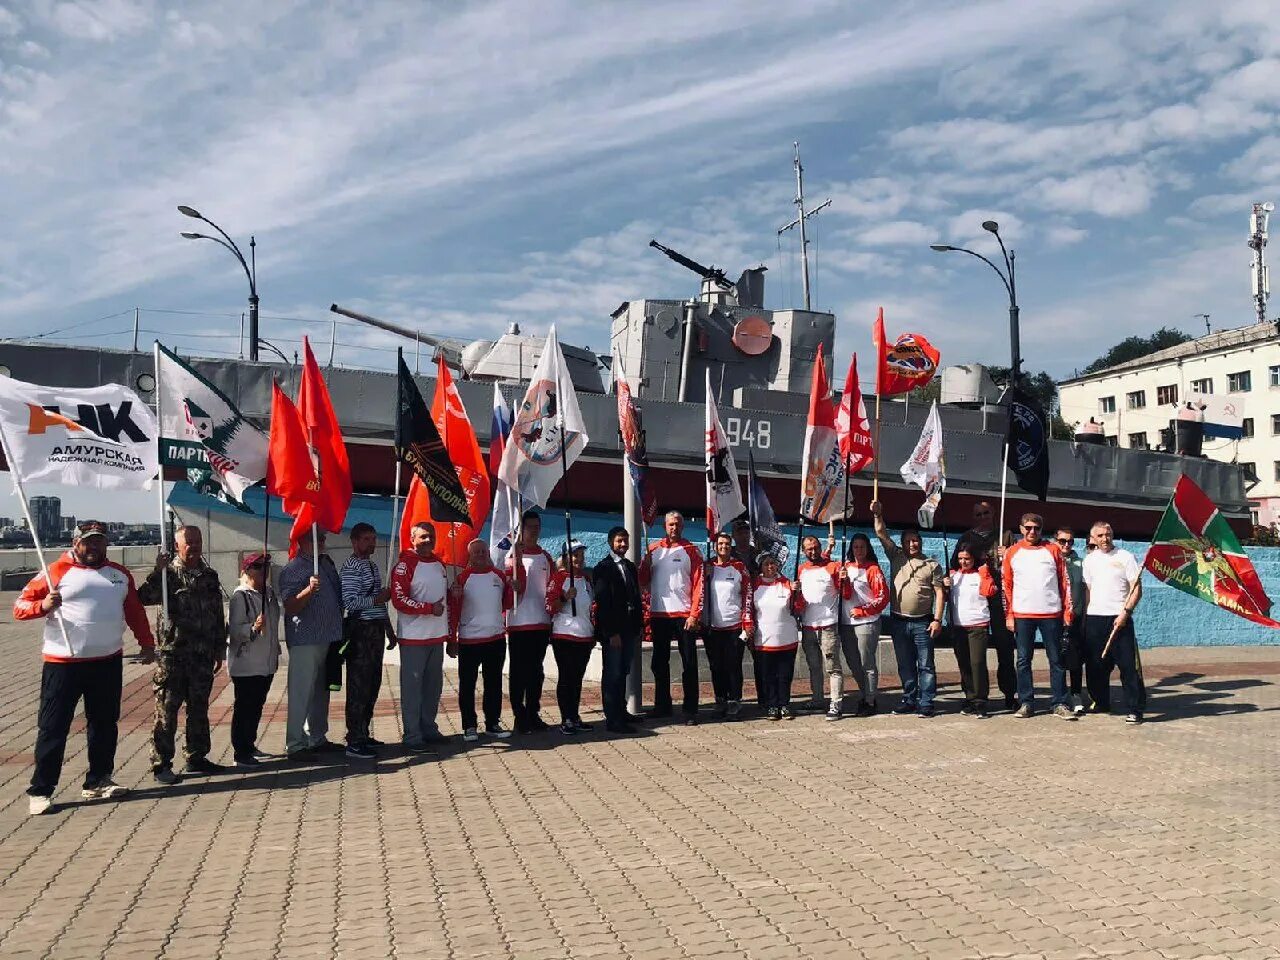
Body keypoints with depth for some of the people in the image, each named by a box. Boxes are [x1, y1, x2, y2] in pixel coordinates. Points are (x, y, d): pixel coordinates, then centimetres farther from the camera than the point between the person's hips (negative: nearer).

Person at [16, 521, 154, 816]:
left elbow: (135, 611, 16)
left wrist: (147, 643, 11)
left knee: (104, 724, 12)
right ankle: (40, 791, 9)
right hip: (62, 664, -5)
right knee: (53, 728, 0)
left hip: (108, 662, 5)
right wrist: (43, 605, -26)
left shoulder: (120, 574, 10)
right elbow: (20, 606, -7)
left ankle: (97, 782, 24)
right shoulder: (56, 571, -5)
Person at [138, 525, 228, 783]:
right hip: (172, 653, -5)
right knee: (167, 709, 0)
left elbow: (218, 616, 15)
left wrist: (220, 650, 14)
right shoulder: (166, 573, -3)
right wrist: (159, 571, -28)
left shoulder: (210, 576, 11)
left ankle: (197, 757, 24)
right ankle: (161, 764, 8)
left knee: (199, 708, 13)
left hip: (203, 655, 5)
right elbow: (143, 598, -21)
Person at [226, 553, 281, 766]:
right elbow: (233, 630, -19)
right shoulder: (240, 596, -13)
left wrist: (275, 652, 25)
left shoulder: (269, 593, 11)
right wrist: (253, 628, -36)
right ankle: (240, 754, 5)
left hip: (266, 663, 8)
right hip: (245, 664, -8)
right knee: (244, 707, -2)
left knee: (257, 705, 15)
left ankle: (250, 747, 27)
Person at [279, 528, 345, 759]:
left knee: (321, 691, 14)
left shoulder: (327, 563, 13)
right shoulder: (292, 570, -10)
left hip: (328, 639, 8)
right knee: (301, 692, -4)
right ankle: (295, 744, 2)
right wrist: (309, 590, -32)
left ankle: (318, 738, 24)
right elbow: (290, 607, -18)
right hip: (305, 641, -8)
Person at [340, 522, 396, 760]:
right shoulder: (351, 567, -11)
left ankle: (363, 734, 23)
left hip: (376, 629, 9)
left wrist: (389, 630, 22)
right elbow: (349, 603, -20)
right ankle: (355, 742, -2)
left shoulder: (373, 564, 18)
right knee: (359, 687, -7)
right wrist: (378, 599, -18)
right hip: (360, 630, -9)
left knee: (372, 685, 13)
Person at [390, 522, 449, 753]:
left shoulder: (438, 563, 14)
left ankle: (428, 728, 26)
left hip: (437, 635, 8)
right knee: (412, 687, -3)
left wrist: (449, 628, 20)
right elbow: (399, 600, -17)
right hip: (413, 638, -7)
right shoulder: (404, 564, -10)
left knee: (434, 685, 14)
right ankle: (412, 736, 4)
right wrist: (430, 608, -19)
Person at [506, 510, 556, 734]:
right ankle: (520, 717, 7)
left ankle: (533, 714, 21)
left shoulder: (546, 557, 13)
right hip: (519, 623, -5)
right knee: (519, 671, 1)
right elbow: (517, 586, -15)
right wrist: (518, 560, -24)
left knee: (536, 671, 12)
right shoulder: (513, 555, -4)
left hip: (542, 622, 5)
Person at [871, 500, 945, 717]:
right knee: (905, 665, 10)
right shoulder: (896, 557, 9)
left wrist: (937, 619, -7)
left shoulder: (932, 565, 4)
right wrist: (877, 514, -14)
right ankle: (909, 700, 19)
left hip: (922, 622, -2)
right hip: (898, 622, 2)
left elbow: (939, 593, 1)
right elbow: (881, 534, 1)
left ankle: (926, 702, 5)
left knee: (925, 665, 0)